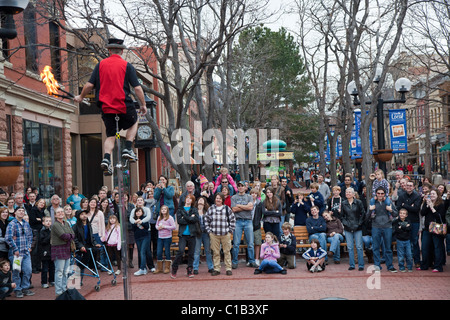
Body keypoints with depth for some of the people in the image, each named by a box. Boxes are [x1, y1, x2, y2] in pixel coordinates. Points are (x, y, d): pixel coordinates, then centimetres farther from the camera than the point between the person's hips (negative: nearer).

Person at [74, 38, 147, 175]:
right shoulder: (127, 66, -2)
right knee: (133, 123, 26)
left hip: (106, 106, 3)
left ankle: (106, 159, -7)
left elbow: (89, 85, 4)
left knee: (110, 136, 13)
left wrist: (81, 97, 20)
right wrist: (143, 105, 5)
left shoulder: (101, 64, 5)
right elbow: (137, 88, -6)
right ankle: (128, 149, 11)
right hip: (124, 105, -3)